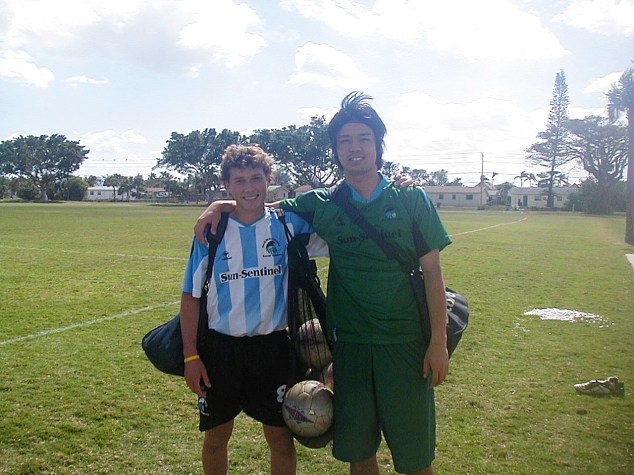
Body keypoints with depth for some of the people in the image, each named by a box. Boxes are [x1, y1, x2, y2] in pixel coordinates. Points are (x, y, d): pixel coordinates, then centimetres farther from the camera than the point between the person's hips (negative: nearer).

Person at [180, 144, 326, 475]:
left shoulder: (288, 224, -3)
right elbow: (191, 297, 0)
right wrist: (191, 356, -3)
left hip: (273, 346, 0)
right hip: (221, 347, 1)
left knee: (281, 438, 9)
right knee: (216, 435, 16)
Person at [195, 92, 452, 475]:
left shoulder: (411, 199, -1)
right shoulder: (322, 206, 3)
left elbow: (432, 271, -2)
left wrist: (439, 341, -6)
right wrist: (220, 205, -2)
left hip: (405, 342, -1)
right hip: (350, 343, 2)